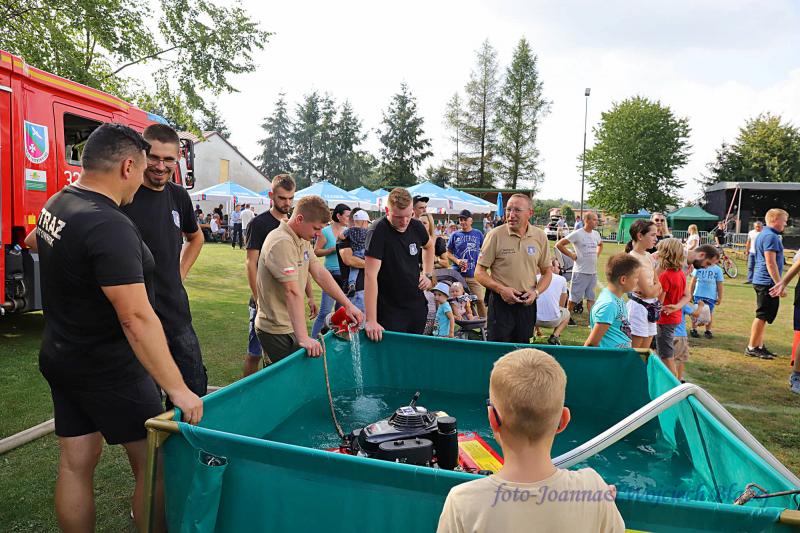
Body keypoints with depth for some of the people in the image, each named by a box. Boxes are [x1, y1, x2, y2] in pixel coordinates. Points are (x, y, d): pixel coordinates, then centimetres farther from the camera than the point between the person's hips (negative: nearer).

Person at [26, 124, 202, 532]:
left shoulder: (56, 203, 3)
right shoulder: (110, 227, -28)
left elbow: (33, 240, 29)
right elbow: (136, 319, -33)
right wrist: (178, 390, -30)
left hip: (61, 358, 10)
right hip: (109, 371, -9)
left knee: (75, 464, 17)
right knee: (153, 463, 5)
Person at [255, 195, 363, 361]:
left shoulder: (303, 239, 6)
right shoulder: (282, 243, -25)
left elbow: (320, 273, 6)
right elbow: (292, 292, -32)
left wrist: (348, 305, 2)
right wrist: (303, 338, -35)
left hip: (290, 326, 9)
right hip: (276, 332, -9)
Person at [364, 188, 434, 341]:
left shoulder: (416, 226, -1)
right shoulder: (378, 231, -20)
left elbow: (429, 246, 23)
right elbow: (370, 275, -26)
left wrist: (428, 275, 9)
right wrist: (371, 320, -31)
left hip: (417, 305, 6)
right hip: (390, 311, -6)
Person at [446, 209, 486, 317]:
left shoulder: (478, 234, 7)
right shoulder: (455, 235, 5)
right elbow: (448, 253, 8)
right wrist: (457, 261, -9)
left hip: (474, 274, 0)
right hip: (457, 273, 0)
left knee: (479, 300, -1)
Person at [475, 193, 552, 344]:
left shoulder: (540, 237, 2)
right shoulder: (495, 235, -8)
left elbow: (547, 272, 12)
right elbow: (479, 273, -5)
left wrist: (536, 292, -6)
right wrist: (501, 289, -18)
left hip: (528, 303, 3)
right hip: (501, 302, -3)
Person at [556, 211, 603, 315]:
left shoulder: (596, 234, 8)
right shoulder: (577, 234, -11)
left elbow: (600, 245, 31)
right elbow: (559, 245, -14)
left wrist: (597, 255, 14)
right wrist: (571, 255, -11)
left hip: (593, 272, 6)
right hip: (580, 272, -6)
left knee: (591, 298, 11)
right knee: (573, 298, 3)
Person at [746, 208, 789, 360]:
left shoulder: (763, 234, 16)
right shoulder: (771, 236, -15)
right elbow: (771, 262, -21)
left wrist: (777, 283, 24)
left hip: (761, 281, 10)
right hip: (768, 282, -10)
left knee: (762, 316, 14)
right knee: (763, 316, -4)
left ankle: (759, 346, 20)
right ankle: (752, 347, 2)